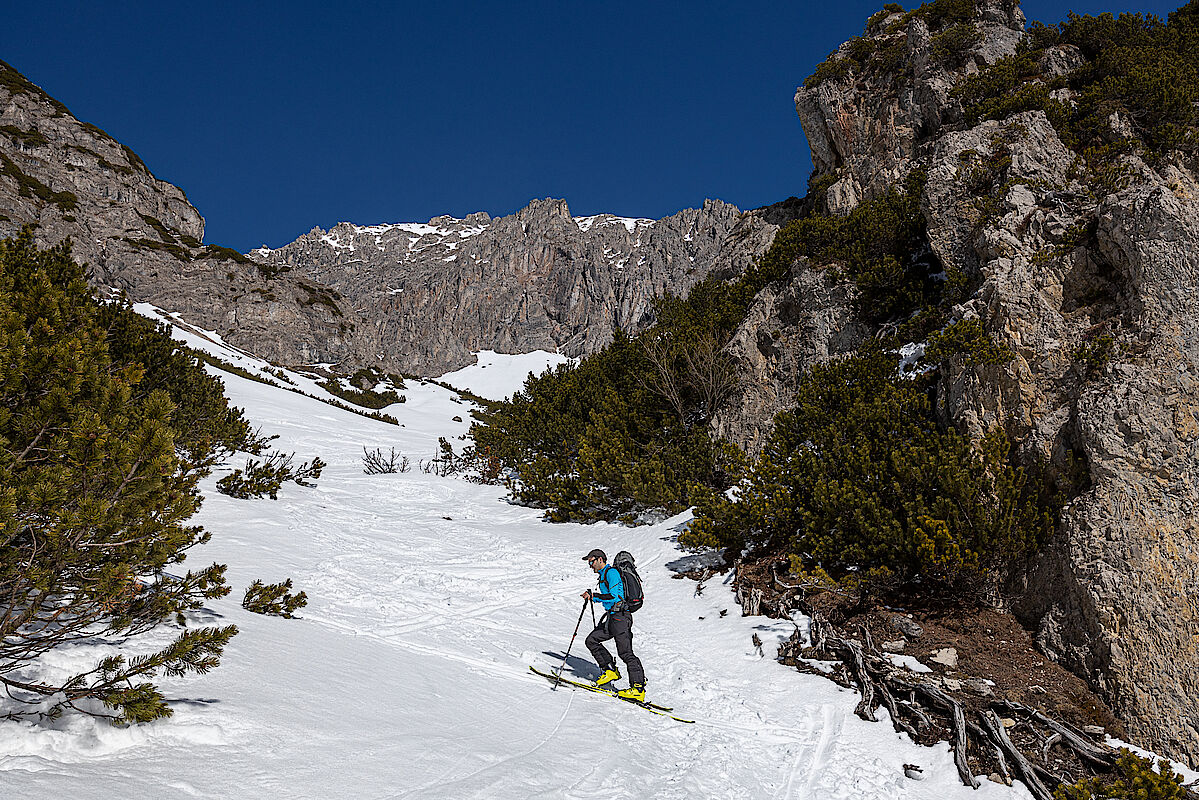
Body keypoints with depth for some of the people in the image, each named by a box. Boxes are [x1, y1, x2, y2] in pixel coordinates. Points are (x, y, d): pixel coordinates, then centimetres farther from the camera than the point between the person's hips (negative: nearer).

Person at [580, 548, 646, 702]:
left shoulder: (611, 572, -10)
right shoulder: (603, 575, 20)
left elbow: (614, 596, -20)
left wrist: (593, 596, -16)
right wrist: (593, 597, 20)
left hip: (620, 617, -10)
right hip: (611, 617, 10)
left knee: (625, 652, -14)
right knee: (591, 640, 7)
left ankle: (638, 688, -14)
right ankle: (610, 670, 10)